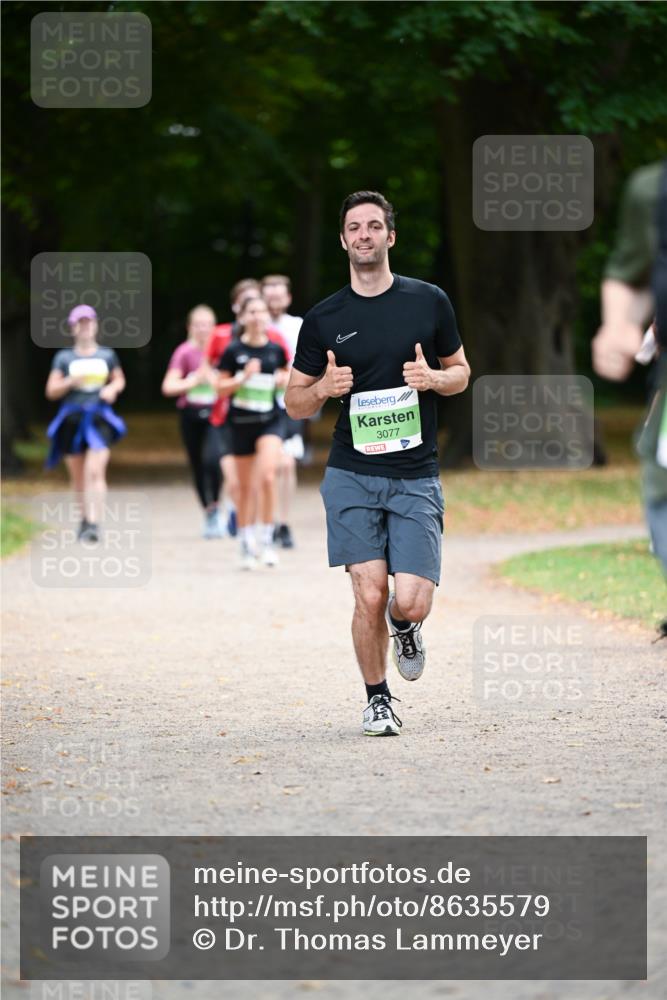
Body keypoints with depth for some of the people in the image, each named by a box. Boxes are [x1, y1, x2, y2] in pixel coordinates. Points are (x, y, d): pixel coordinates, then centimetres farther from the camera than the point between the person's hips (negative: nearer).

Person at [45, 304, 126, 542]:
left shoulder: (107, 355, 7)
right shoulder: (64, 357, 4)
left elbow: (120, 380, 21)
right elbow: (51, 391, 4)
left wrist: (112, 389, -1)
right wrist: (70, 382, -14)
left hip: (99, 419, -1)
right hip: (72, 419, 1)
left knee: (95, 471, -17)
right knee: (78, 477, 9)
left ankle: (94, 524, -21)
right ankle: (85, 518, 28)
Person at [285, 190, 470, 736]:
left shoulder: (429, 301, 4)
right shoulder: (323, 319, 4)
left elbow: (461, 371, 15)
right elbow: (295, 403, 10)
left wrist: (433, 378, -8)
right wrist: (324, 388, -12)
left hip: (416, 477, 0)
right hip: (352, 476, 0)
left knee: (410, 603, -10)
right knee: (370, 597, -9)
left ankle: (405, 628, 27)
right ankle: (377, 699, 13)